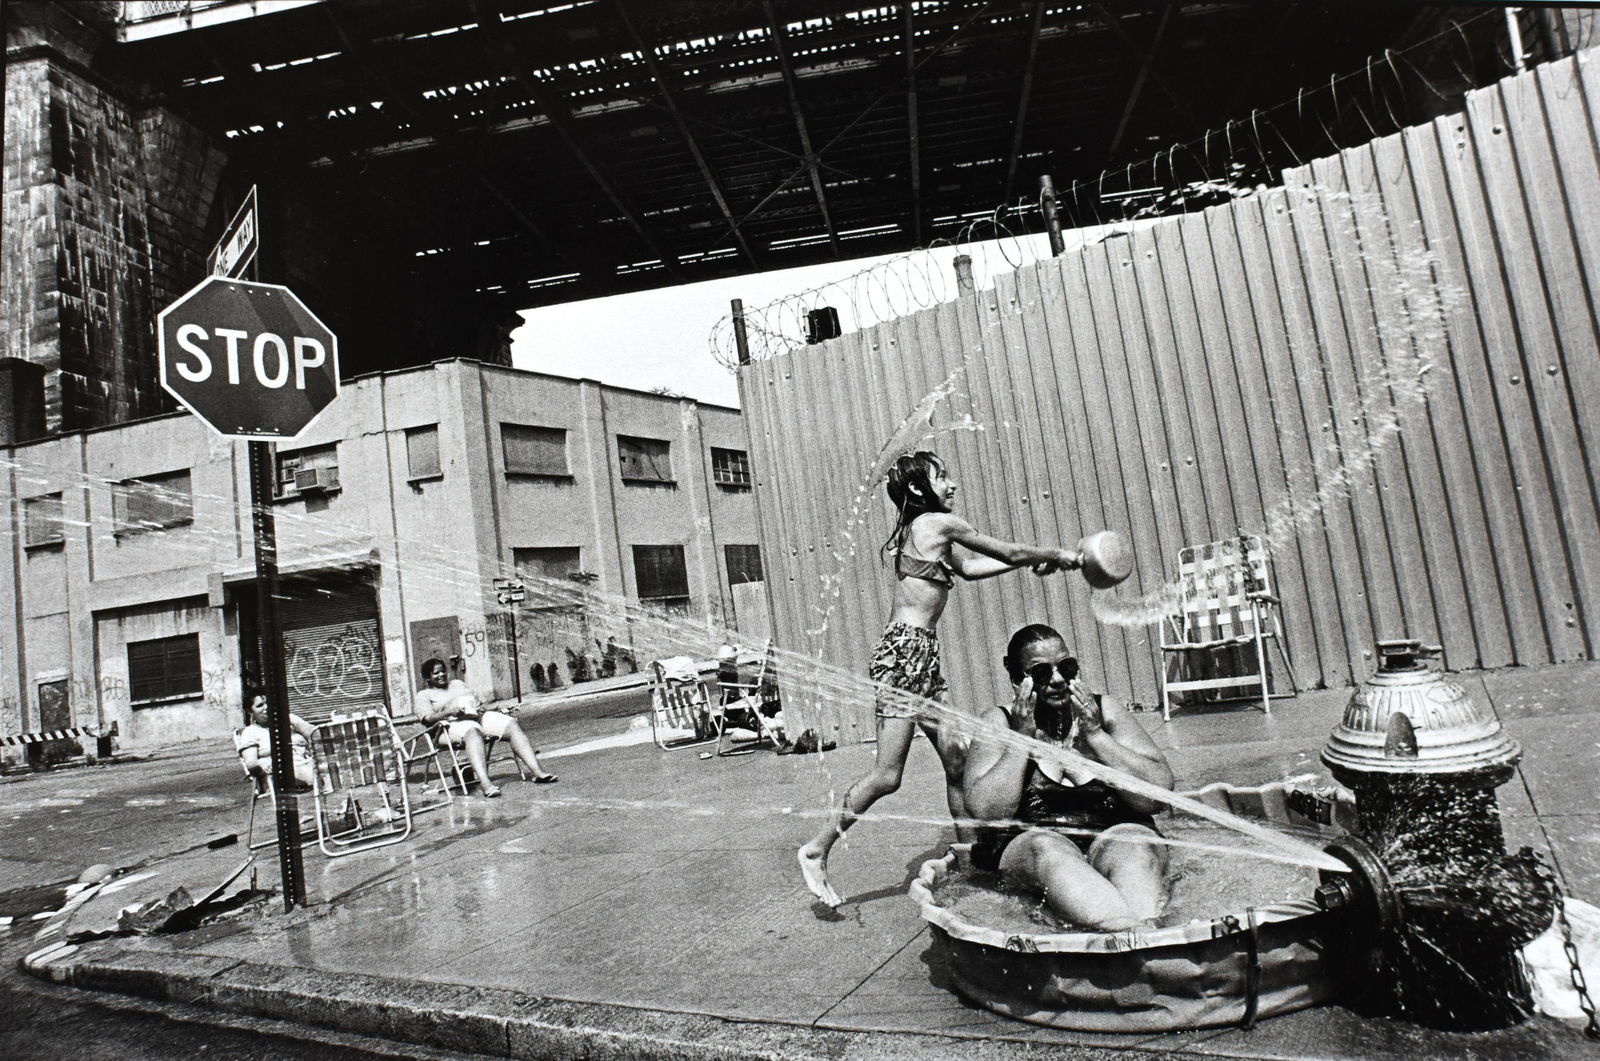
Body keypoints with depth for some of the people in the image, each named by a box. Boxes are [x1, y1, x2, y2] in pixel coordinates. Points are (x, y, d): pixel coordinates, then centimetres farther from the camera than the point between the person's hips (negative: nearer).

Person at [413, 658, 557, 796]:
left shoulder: (458, 683, 32)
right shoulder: (423, 695, 15)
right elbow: (428, 718, -5)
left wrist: (480, 709, 2)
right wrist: (449, 711, -23)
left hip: (479, 717, 6)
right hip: (453, 724, -6)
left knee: (511, 724, -21)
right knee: (472, 731, -42)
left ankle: (538, 773, -31)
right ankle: (485, 784, -60)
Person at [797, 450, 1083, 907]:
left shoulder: (925, 531, 18)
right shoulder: (939, 523, -7)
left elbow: (968, 568, 30)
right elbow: (1011, 552, 0)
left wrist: (1031, 559, 27)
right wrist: (1058, 555, 16)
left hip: (922, 656, 10)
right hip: (905, 651, -10)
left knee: (958, 761, 11)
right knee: (888, 775, -8)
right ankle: (817, 850, 2)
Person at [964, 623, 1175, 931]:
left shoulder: (1105, 710, 8)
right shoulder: (998, 723, 5)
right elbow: (985, 811, -8)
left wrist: (1095, 735, -9)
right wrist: (1020, 739, -10)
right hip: (1027, 844, -1)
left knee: (1134, 842, -31)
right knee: (1047, 851, -34)